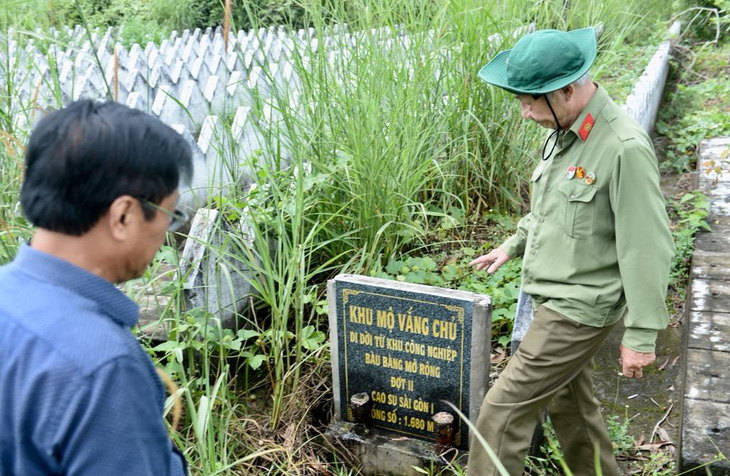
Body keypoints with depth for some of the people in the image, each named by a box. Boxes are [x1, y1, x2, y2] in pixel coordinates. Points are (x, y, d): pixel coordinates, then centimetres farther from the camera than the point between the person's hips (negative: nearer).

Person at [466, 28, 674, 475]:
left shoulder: (625, 147, -24)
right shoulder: (565, 132, 3)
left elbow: (647, 249, -22)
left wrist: (642, 334, -18)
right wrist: (514, 245, 19)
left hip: (580, 309, -9)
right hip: (556, 299, 9)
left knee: (504, 410, -4)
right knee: (570, 405, 23)